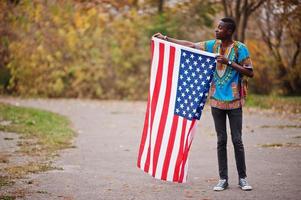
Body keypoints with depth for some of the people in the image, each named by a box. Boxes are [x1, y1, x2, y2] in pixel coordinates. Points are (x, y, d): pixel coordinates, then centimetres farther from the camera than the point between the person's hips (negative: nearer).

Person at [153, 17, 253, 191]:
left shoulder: (240, 48, -6)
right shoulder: (213, 45, 6)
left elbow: (250, 72, -8)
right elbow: (190, 45, 11)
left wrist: (229, 62, -17)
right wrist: (166, 38, 9)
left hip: (234, 101, -4)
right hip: (216, 100, 4)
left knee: (237, 141, -2)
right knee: (221, 141, 6)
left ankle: (243, 178, 7)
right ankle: (223, 179, 10)